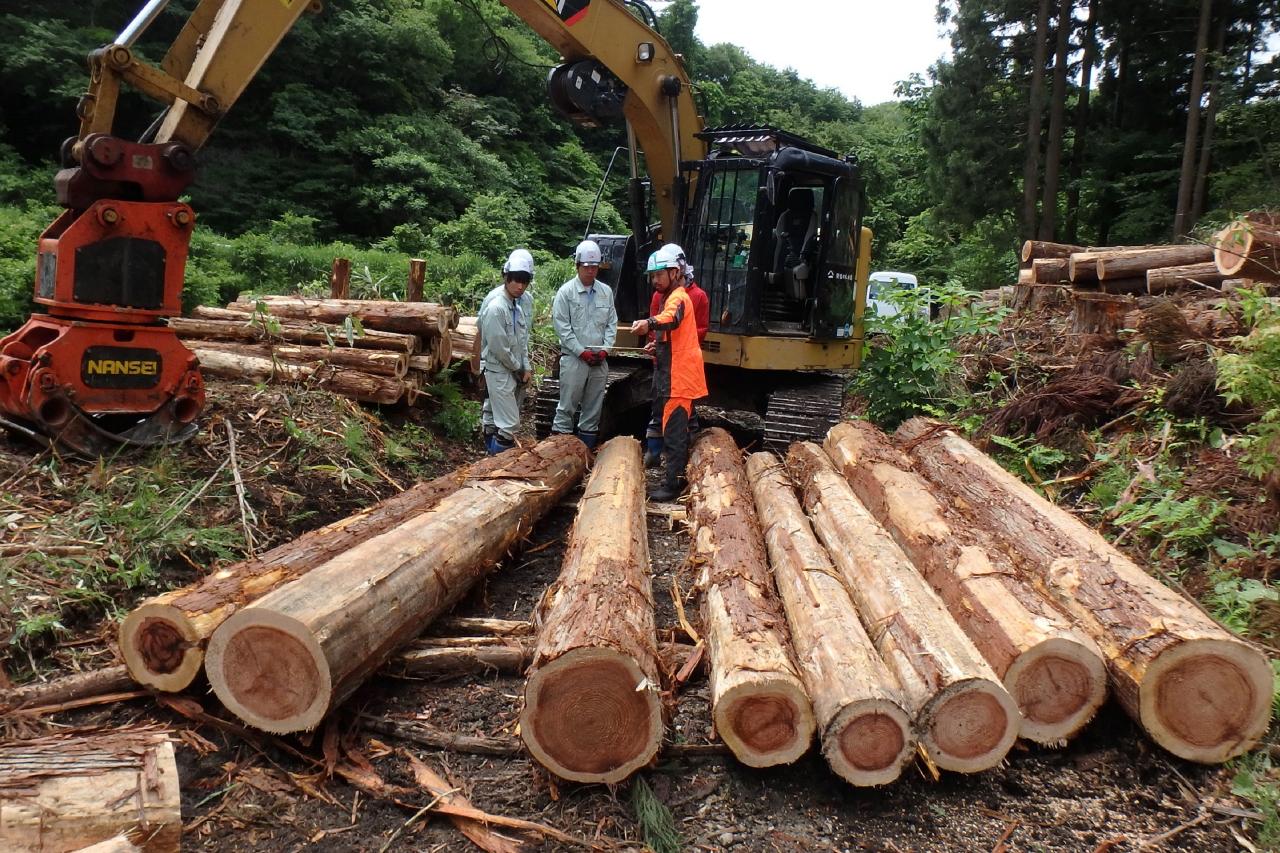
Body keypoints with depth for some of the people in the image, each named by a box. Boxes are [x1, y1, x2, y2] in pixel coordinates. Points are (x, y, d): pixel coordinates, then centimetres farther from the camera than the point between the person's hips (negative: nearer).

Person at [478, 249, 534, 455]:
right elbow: (499, 348, -19)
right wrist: (519, 370, -7)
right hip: (499, 370, -8)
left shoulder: (526, 299, -1)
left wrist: (526, 367, 2)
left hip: (518, 369, 8)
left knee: (493, 415, 19)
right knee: (509, 424, -8)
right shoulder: (495, 306, -24)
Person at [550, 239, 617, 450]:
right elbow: (562, 326, -8)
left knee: (593, 406, 10)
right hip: (573, 359, -4)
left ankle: (588, 446, 20)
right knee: (567, 405, -3)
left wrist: (605, 348, -3)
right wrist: (582, 351, -12)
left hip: (599, 360, 4)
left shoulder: (606, 292, 8)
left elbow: (612, 323, 10)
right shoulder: (566, 292, -4)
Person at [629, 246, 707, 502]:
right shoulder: (672, 297, 19)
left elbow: (671, 318, -40)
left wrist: (650, 323, -58)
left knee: (673, 431, -10)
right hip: (674, 375, 11)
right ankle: (681, 476, 27)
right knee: (678, 429, 18)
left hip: (680, 377, -11)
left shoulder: (677, 297, -14)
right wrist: (659, 345, 20)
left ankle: (672, 483, -8)